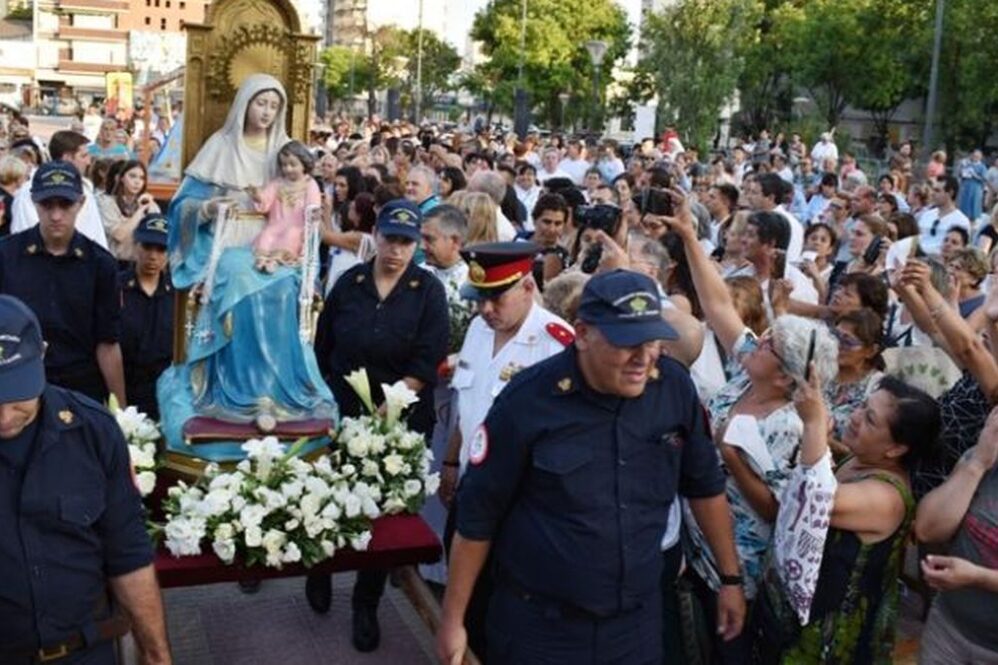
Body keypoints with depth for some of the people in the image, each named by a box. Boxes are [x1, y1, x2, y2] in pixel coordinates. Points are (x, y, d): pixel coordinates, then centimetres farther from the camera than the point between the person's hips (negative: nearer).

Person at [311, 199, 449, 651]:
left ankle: (366, 604, 26)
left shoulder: (429, 291, -6)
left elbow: (428, 362, -13)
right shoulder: (349, 283, 1)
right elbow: (323, 348, 7)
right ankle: (320, 570, 40)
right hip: (342, 412, 2)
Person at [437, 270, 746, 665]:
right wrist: (453, 619, -5)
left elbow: (704, 484, 6)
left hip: (638, 620, 3)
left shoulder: (675, 387, -8)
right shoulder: (528, 399, -17)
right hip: (538, 624, -3)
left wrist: (731, 577, 11)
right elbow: (478, 514, -10)